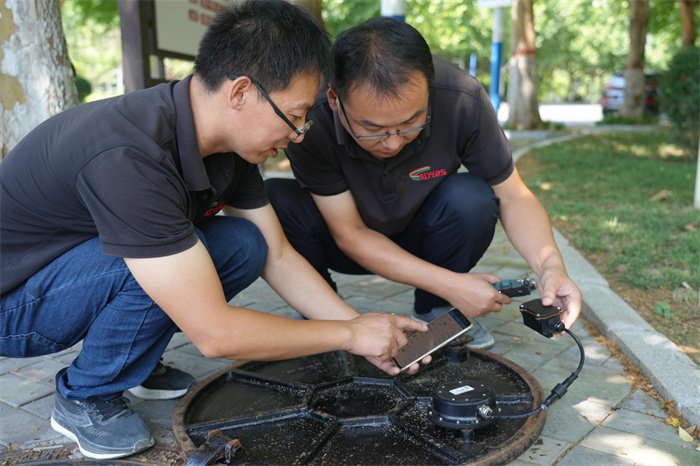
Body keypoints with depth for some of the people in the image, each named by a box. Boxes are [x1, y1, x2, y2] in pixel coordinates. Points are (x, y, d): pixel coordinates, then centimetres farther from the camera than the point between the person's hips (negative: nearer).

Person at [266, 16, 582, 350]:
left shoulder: (463, 100, -28)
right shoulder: (311, 117, -31)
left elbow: (513, 197, -15)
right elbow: (349, 234, -25)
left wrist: (550, 265, -34)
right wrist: (450, 285, -31)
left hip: (421, 237, 2)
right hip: (354, 245, -1)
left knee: (472, 199, -30)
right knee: (277, 200, -29)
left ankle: (433, 310, -2)